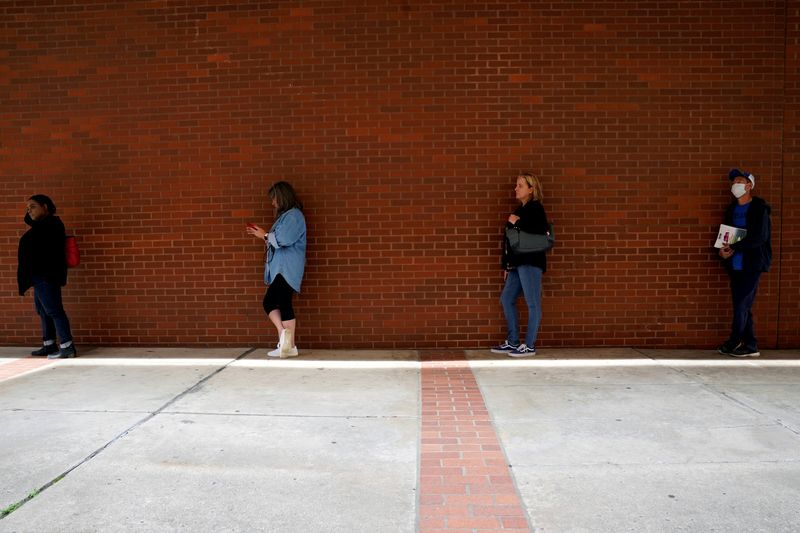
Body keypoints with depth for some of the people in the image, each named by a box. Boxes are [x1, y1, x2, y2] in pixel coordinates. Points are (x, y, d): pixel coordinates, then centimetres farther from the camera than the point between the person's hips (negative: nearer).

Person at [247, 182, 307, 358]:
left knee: (283, 303, -10)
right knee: (269, 301, 6)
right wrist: (264, 235, 11)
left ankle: (290, 346, -8)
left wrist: (265, 235, -5)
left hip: (287, 269, -10)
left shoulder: (294, 215, -9)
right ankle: (283, 334, 3)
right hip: (280, 268, 10)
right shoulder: (285, 215, 20)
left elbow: (283, 239, -20)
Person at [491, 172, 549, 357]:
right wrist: (507, 265, 17)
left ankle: (529, 346, 3)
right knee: (507, 299, 11)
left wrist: (516, 223, -14)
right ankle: (513, 342, 19)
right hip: (517, 263, 10)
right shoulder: (520, 210, 19)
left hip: (530, 262, -10)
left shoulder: (535, 208, -6)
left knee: (533, 303, -3)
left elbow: (539, 236, -21)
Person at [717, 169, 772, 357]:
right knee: (742, 306, 8)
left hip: (752, 264, -6)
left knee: (741, 305, -6)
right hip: (735, 265, 6)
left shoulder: (759, 208, -7)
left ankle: (733, 343, 7)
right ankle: (750, 346, 15)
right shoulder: (731, 209, 13)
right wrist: (723, 249, -4)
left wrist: (734, 248, -18)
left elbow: (759, 237, -16)